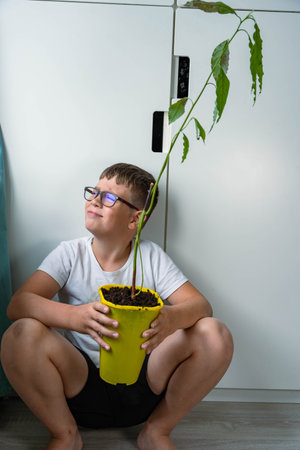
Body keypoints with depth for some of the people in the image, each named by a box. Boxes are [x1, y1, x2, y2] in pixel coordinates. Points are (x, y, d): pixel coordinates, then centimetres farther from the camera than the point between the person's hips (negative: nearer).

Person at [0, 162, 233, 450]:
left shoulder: (151, 257, -3)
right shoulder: (70, 254, -4)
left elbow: (202, 306, -10)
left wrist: (170, 318, -34)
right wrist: (74, 316, -37)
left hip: (143, 388, 1)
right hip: (82, 386, 0)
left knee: (215, 335, -20)